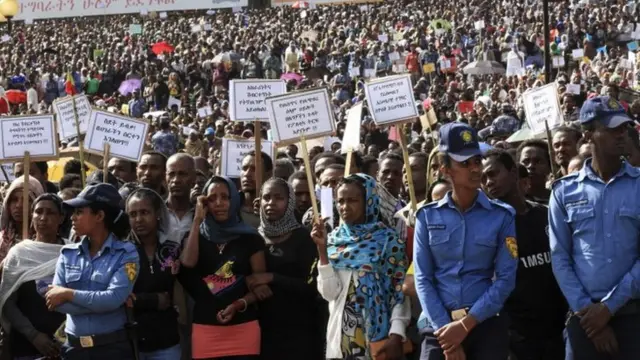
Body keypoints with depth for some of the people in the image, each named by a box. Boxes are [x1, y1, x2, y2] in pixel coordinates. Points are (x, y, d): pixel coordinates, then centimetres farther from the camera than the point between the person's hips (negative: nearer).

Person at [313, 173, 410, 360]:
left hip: (378, 335, -3)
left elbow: (400, 292, -6)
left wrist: (396, 336, -15)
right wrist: (322, 248, -10)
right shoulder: (333, 240, 6)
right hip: (341, 335, 3)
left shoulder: (388, 239, -3)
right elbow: (329, 292, -3)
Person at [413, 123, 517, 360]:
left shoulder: (502, 216, 3)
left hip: (486, 325, 0)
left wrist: (466, 324, -12)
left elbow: (506, 277, -4)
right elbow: (422, 278, 1)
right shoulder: (428, 217, 5)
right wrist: (444, 328, -11)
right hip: (439, 325, 0)